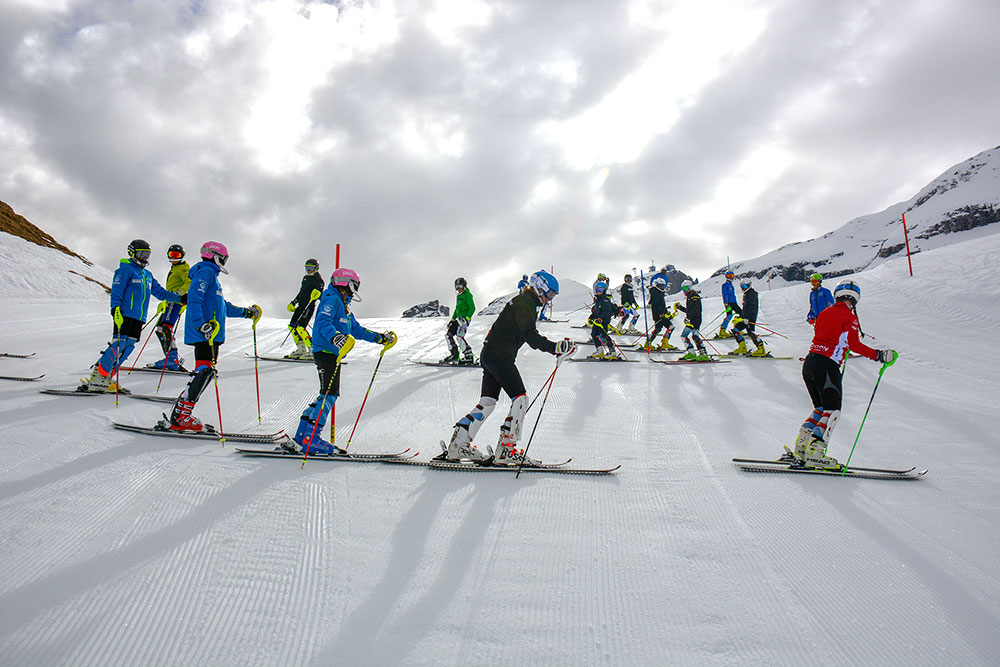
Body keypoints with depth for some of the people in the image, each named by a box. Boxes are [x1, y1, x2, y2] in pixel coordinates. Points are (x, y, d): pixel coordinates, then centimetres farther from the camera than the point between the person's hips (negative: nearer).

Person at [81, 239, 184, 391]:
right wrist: (115, 308, -24)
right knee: (119, 345, -14)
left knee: (128, 347, 1)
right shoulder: (126, 269, -2)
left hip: (139, 318, 8)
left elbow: (160, 292, 25)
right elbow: (116, 290, -11)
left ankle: (106, 378, 6)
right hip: (125, 314, -8)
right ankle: (96, 378, -6)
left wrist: (180, 299, 18)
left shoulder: (147, 275, 22)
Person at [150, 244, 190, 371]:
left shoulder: (183, 268, 1)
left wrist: (178, 294, -28)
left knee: (166, 327, -22)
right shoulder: (174, 269, 30)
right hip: (171, 301, 10)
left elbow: (189, 282, -17)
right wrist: (163, 303, 34)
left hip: (177, 300, -10)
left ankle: (172, 358, -30)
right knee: (159, 328, 5)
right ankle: (171, 358, 3)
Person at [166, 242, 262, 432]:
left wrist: (246, 312, 38)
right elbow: (194, 299, -18)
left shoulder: (212, 275, 27)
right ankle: (179, 417, -16)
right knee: (204, 372, -16)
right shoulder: (205, 271, -4)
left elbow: (223, 306, 36)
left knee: (206, 373, 7)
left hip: (211, 334, 11)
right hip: (204, 334, -11)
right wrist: (201, 324, -29)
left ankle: (180, 412, 8)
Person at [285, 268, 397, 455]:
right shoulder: (331, 299, -6)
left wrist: (380, 338, 27)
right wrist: (335, 337, -40)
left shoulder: (344, 305, 25)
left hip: (333, 354, 10)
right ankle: (309, 440, -15)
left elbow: (356, 330, 30)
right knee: (329, 394, -15)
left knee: (330, 394, 8)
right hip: (325, 352, -10)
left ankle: (302, 436, 11)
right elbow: (323, 322, -22)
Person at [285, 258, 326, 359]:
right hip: (301, 305, 9)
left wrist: (317, 294, -36)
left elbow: (321, 296, -15)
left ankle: (313, 350, -15)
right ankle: (301, 349, 10)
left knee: (300, 327, -18)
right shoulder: (305, 278, 20)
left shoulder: (318, 280, -6)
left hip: (310, 306, -9)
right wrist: (293, 303, 30)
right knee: (292, 325, 6)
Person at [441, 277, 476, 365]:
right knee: (448, 334, 4)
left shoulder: (467, 295, -5)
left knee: (459, 336, -22)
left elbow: (472, 308, -13)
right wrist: (452, 319, 23)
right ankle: (454, 354, 8)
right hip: (459, 319, 9)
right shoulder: (458, 296, 20)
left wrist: (467, 318, -23)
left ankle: (469, 357, -20)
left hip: (465, 319, -9)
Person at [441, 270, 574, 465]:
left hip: (489, 354, 10)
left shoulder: (524, 302, 21)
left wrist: (556, 347, 25)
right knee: (520, 398, -9)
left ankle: (457, 445, 9)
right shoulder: (525, 303, -11)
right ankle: (506, 449, -11)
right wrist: (555, 348, -28)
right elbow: (531, 336, -22)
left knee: (487, 402, 10)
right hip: (499, 356, -10)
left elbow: (530, 334, 27)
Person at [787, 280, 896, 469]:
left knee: (820, 408, 15)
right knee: (832, 411, -2)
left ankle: (800, 451, 9)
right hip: (827, 365, -7)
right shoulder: (849, 316, -3)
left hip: (809, 361, 7)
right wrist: (878, 355, -10)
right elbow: (854, 344, -13)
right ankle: (815, 453, -11)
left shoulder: (825, 312, 16)